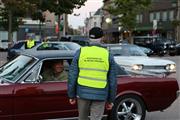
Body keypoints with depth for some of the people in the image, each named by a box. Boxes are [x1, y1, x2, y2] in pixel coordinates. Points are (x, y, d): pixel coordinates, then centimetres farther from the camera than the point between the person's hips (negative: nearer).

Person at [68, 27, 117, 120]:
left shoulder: (80, 52, -3)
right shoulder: (108, 55, -2)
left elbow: (72, 76, -2)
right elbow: (112, 81, 1)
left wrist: (71, 95, 7)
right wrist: (111, 100, 10)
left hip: (83, 93, 1)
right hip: (100, 95, -1)